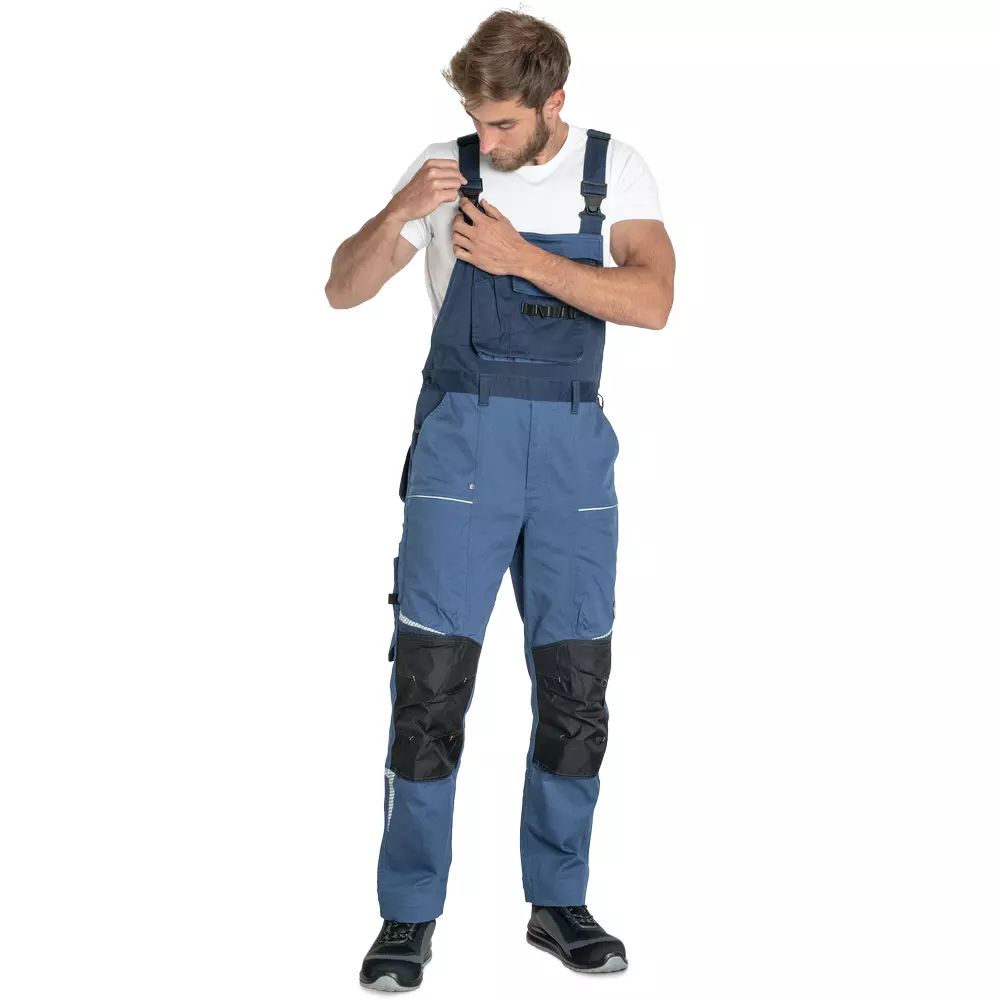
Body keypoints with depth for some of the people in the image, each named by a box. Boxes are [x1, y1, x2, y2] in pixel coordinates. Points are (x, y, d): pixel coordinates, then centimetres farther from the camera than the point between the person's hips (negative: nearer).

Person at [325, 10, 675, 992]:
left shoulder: (616, 171, 3)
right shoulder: (444, 168, 2)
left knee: (576, 681, 4)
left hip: (574, 442, 2)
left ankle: (557, 902, 19)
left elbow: (652, 299, -12)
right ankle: (408, 917, 4)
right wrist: (398, 213, -19)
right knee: (432, 676, -6)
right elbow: (344, 290, 0)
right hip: (465, 437, -1)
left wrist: (522, 257, -20)